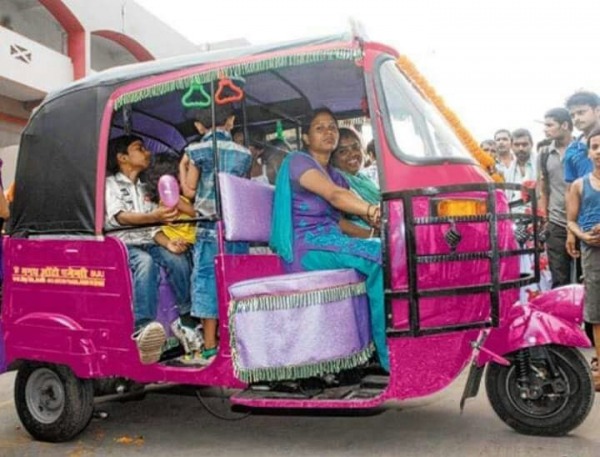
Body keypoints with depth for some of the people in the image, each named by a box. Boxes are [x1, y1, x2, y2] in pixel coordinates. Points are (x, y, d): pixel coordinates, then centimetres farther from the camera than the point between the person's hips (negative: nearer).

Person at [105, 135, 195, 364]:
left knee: (177, 259, -25)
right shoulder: (110, 184, 5)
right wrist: (153, 217, -35)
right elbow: (117, 217, -15)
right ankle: (143, 328, -51)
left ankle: (189, 319, -21)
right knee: (145, 262, -37)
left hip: (144, 244, 5)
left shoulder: (143, 189, 24)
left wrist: (167, 242, -8)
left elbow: (151, 227, 16)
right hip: (120, 245, -5)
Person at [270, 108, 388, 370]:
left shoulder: (336, 175, 25)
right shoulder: (298, 161, -1)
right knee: (379, 256, -28)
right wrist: (372, 211, -36)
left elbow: (337, 220, 14)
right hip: (306, 247, -7)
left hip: (332, 241, 8)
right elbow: (334, 196, -20)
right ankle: (391, 355, -27)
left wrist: (373, 230, -6)